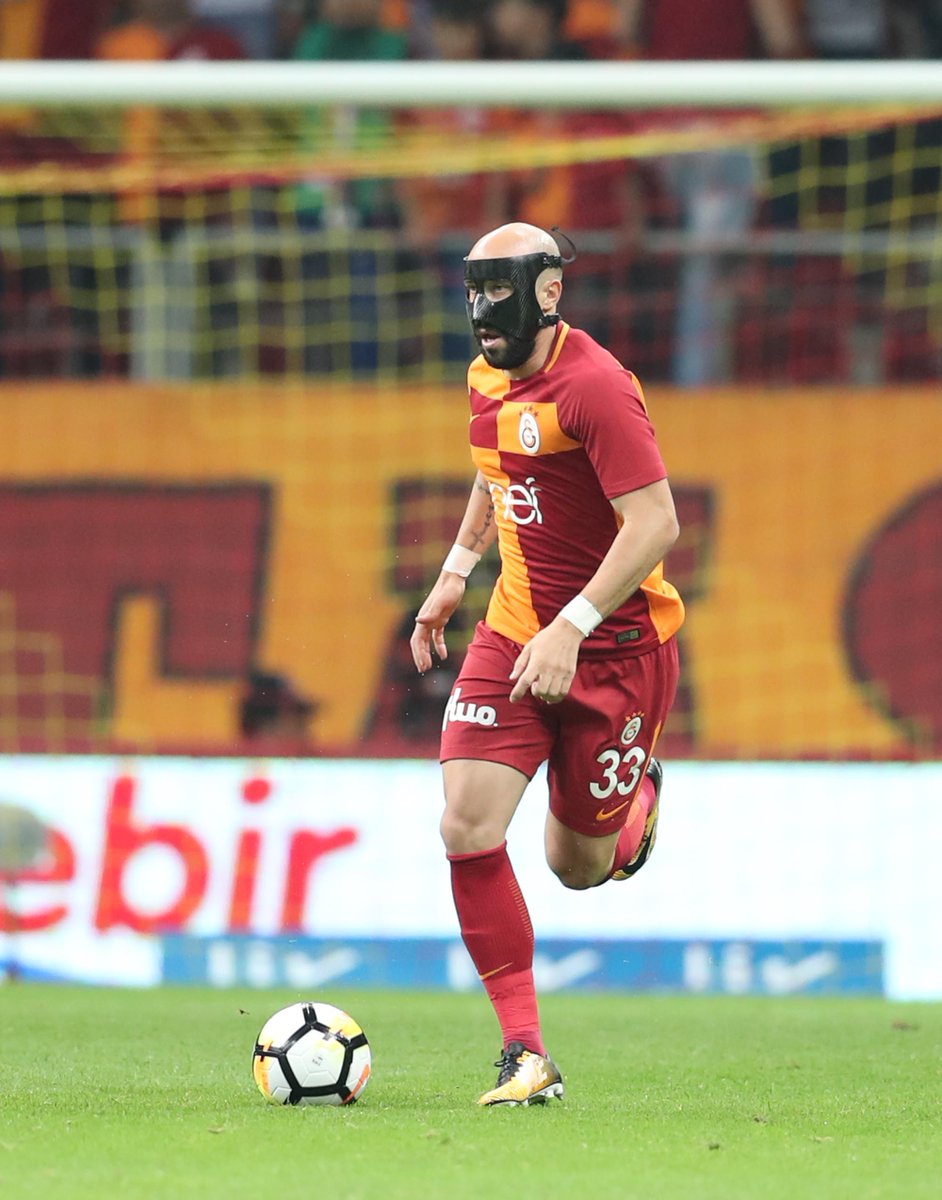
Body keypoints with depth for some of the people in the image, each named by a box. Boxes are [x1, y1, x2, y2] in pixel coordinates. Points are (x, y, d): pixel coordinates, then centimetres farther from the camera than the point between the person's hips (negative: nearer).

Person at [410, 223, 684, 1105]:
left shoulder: (594, 386, -20)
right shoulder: (488, 378, 6)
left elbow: (654, 523, -25)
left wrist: (572, 627, -29)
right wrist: (454, 574, 23)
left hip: (616, 647, -6)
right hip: (512, 633, 6)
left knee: (578, 867, 7)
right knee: (468, 830, -14)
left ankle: (637, 801, 44)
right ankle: (526, 1054, -9)